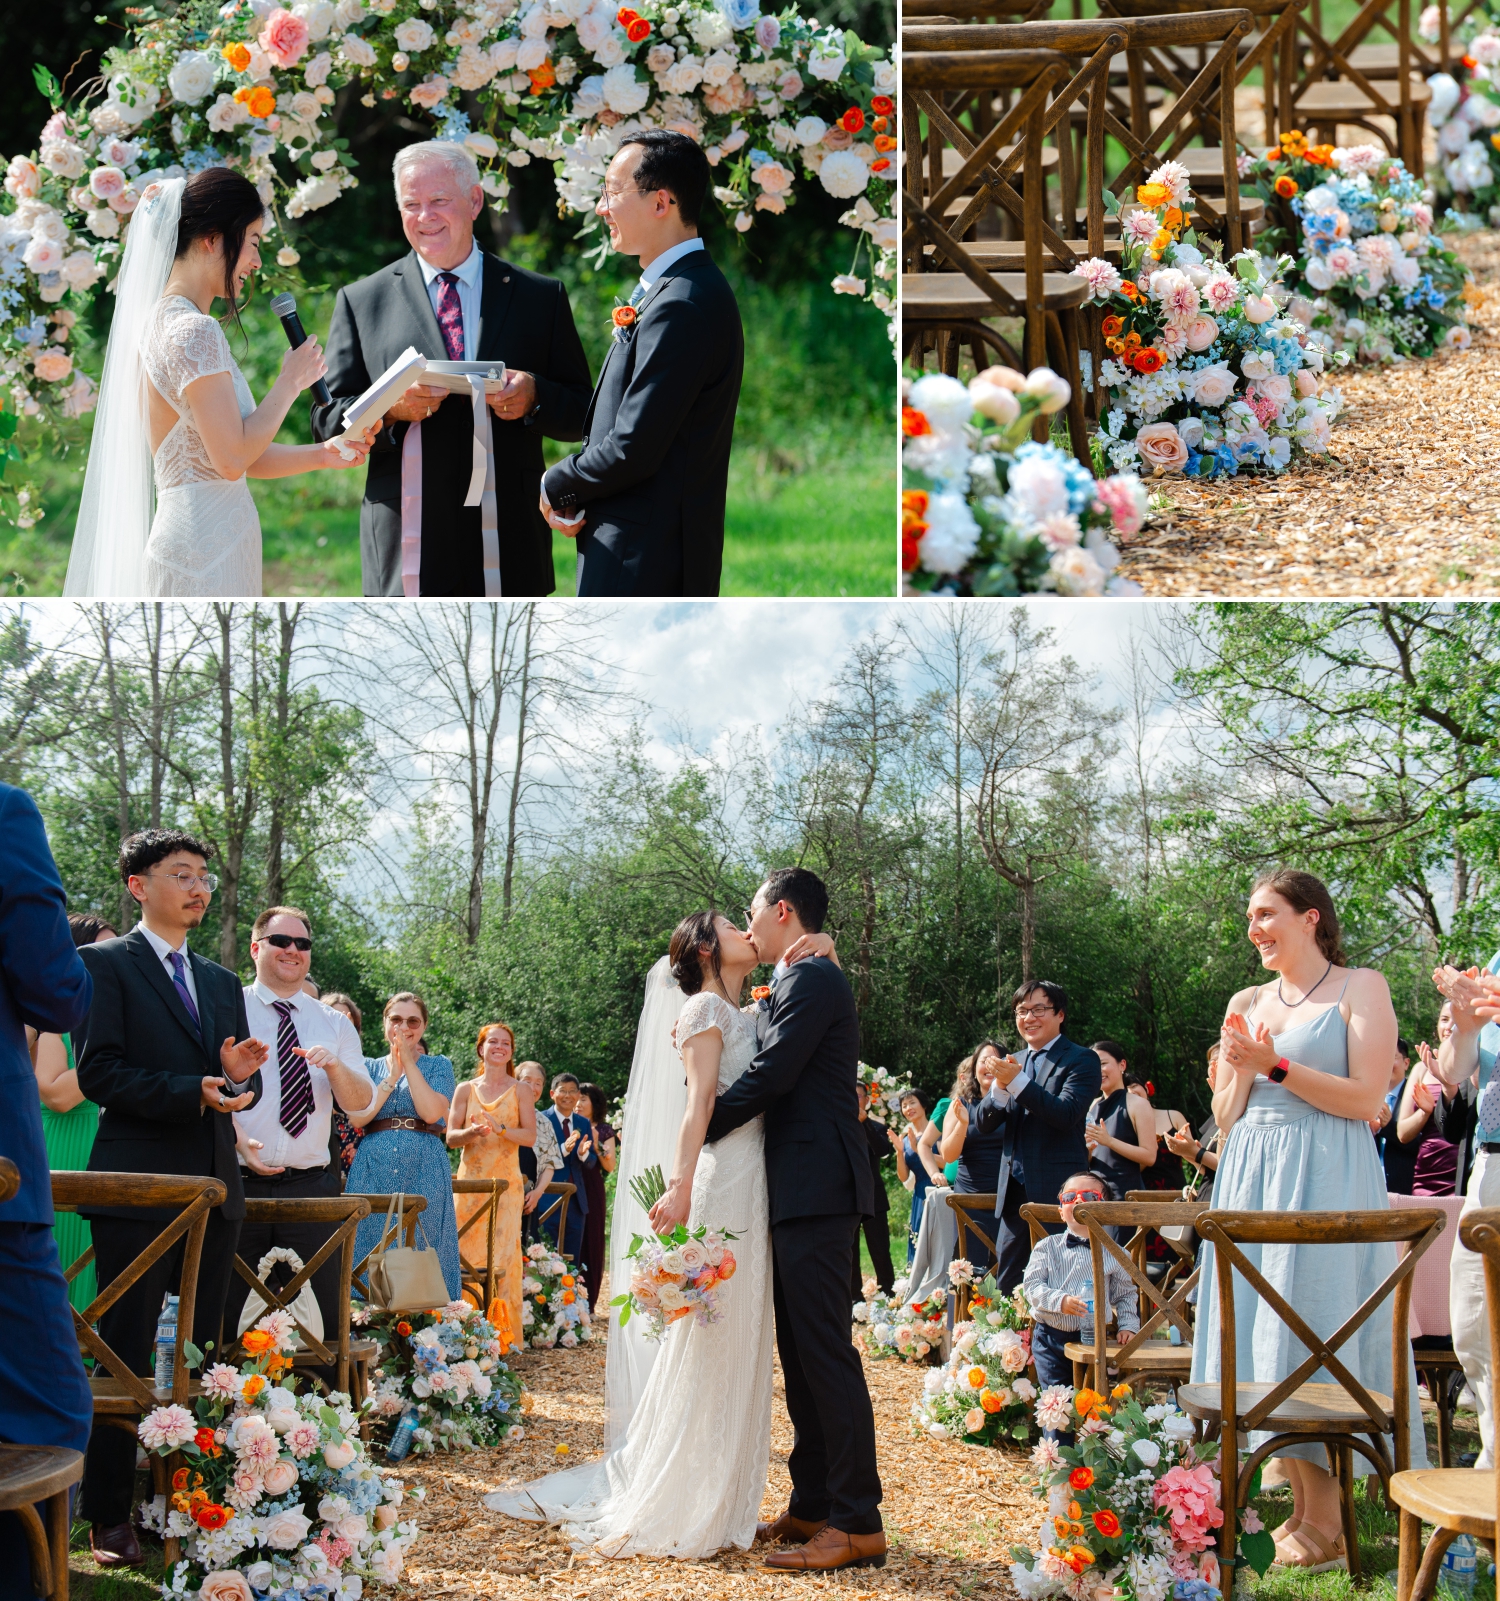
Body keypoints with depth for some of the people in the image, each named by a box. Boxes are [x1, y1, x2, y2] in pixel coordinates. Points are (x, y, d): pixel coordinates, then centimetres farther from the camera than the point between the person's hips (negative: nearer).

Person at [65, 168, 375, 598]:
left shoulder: (164, 321, 15)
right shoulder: (195, 332, -14)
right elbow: (232, 458, -18)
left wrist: (322, 454, 6)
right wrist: (290, 382, -6)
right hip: (206, 546, -10)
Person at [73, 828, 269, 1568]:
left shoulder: (222, 981, 19)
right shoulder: (105, 964, -1)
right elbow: (98, 1074, -11)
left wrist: (241, 1075, -5)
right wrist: (195, 1092, -19)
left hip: (214, 1189, 6)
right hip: (139, 1190, -6)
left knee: (202, 1356, 7)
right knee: (126, 1359, -4)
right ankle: (109, 1520, 0)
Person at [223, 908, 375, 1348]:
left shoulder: (334, 1025, 14)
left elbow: (361, 1103, 7)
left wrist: (336, 1067, -13)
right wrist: (239, 1143, -17)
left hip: (311, 1185, 2)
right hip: (239, 1183, -2)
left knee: (318, 1318, 1)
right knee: (223, 1315, -2)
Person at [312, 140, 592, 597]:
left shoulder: (540, 297, 11)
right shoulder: (361, 301, 10)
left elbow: (583, 412, 10)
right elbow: (327, 421, 7)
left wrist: (534, 396, -12)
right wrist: (391, 409, -13)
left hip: (508, 543, 1)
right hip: (408, 550, -1)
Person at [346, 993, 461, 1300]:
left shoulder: (438, 1065, 10)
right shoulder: (370, 1067, 14)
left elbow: (431, 1112, -8)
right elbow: (356, 1117, -1)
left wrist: (408, 1063, -6)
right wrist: (393, 1075, -5)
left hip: (424, 1171, -2)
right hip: (373, 1170, 2)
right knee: (372, 1248, -3)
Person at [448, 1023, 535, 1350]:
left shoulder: (520, 1090, 8)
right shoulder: (465, 1090, 11)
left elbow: (530, 1136, 0)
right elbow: (451, 1137, 7)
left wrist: (500, 1129, -17)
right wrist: (471, 1132, -15)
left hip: (505, 1182, -1)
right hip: (470, 1181, 1)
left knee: (502, 1254, -8)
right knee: (467, 1253, -4)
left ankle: (502, 1332, -5)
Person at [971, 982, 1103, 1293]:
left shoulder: (1081, 1060, -3)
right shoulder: (1014, 1063, 15)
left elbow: (1066, 1114, -19)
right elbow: (983, 1124, 7)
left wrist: (1017, 1082, -24)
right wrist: (1000, 1087, -12)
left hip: (1058, 1193, -6)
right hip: (1015, 1192, 6)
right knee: (1007, 1285, 8)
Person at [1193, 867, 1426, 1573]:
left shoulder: (1359, 987, -2)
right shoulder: (1246, 1004, 15)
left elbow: (1366, 1098, -11)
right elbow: (1226, 1117, 14)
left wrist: (1276, 1066, -14)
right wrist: (1240, 1069, -5)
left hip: (1326, 1180, -6)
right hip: (1252, 1181, 6)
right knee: (1263, 1338, 3)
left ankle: (1325, 1525, -4)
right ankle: (1298, 1506, 11)